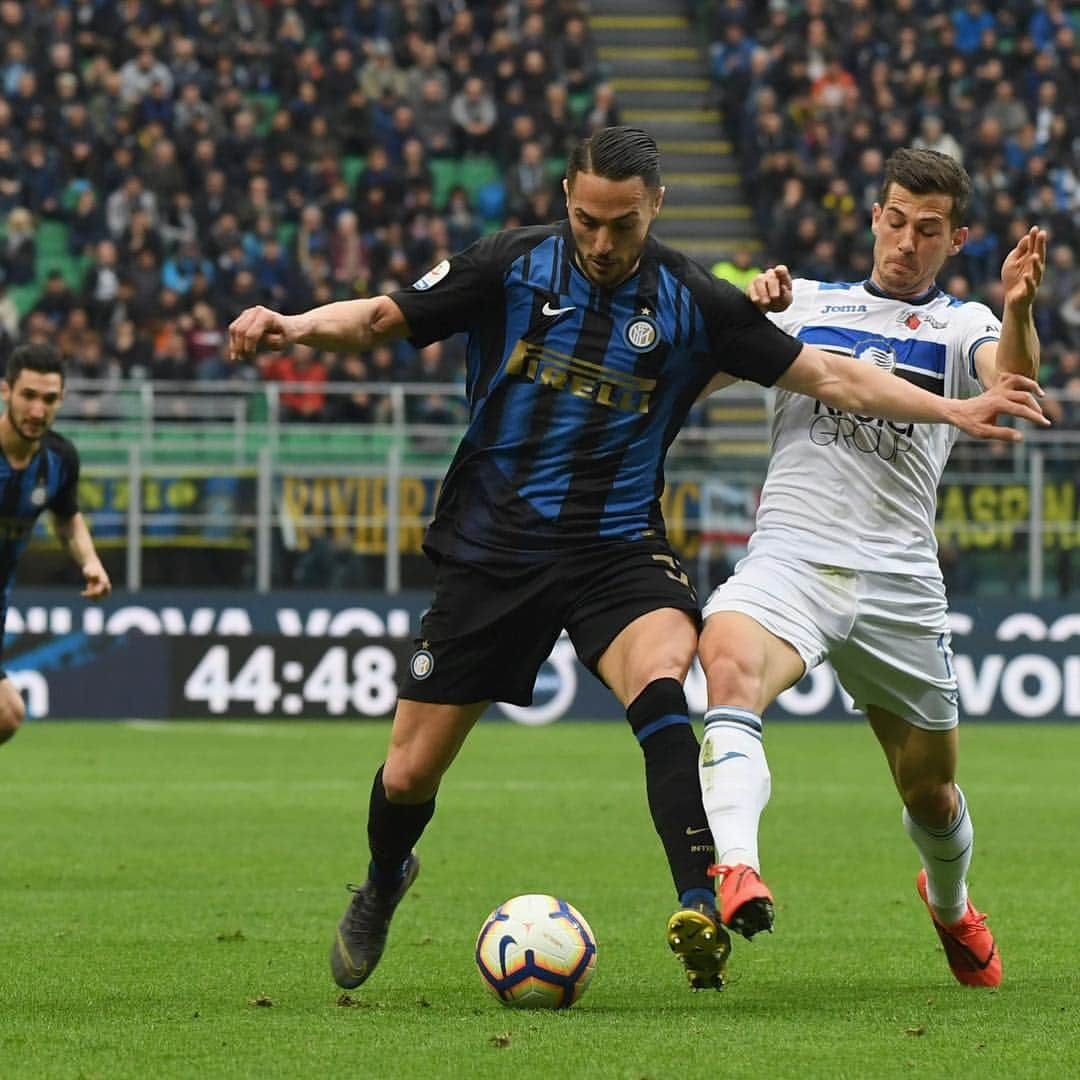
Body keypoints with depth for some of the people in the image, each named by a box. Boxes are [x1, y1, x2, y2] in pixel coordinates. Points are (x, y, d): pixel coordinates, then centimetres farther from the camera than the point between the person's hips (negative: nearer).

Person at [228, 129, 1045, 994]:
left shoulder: (691, 301, -1)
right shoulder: (510, 267, -3)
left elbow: (827, 375, 4)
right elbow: (381, 320, -1)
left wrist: (954, 410, -1)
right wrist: (294, 327, -20)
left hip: (617, 549, 0)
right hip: (491, 548, 0)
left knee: (661, 683, -34)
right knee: (411, 771, 4)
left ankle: (702, 909, -42)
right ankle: (383, 885, 39)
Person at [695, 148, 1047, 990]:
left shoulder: (961, 325, 11)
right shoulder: (809, 304, 16)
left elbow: (1011, 380, -11)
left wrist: (1019, 311, -33)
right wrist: (750, 311, -7)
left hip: (900, 582, 1)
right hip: (791, 557, -1)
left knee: (930, 790, 12)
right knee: (731, 661, -35)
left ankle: (950, 904, 46)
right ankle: (734, 872, -52)